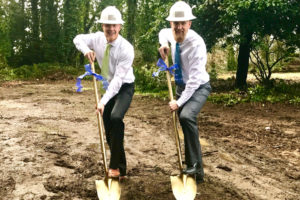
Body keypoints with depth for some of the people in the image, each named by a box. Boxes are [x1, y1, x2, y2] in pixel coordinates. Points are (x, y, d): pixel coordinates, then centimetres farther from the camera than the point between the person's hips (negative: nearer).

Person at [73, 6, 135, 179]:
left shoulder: (126, 48, -25)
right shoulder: (98, 38, -9)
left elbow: (118, 79, -29)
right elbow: (78, 39, 8)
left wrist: (103, 101, -35)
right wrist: (86, 49, -15)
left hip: (124, 87, -6)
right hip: (109, 86, 6)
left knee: (116, 118, -31)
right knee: (108, 129, 5)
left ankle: (115, 166, -18)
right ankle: (121, 170, 19)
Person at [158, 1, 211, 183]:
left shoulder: (196, 43, -28)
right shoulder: (172, 34, -7)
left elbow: (194, 79, -29)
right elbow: (162, 32, 21)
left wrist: (179, 102, -26)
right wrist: (164, 44, -2)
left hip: (198, 87, -8)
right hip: (181, 85, 8)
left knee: (187, 116, -32)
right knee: (183, 121, 12)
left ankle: (197, 168, -23)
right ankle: (191, 165, 28)